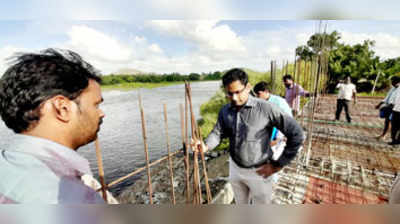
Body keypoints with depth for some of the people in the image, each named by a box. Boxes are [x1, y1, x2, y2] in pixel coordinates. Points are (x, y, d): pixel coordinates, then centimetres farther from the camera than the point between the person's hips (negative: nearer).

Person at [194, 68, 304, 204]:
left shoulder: (265, 108, -24)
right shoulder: (225, 111, -7)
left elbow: (296, 134, -19)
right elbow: (218, 132, -2)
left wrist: (278, 164, -15)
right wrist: (206, 146, -24)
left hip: (259, 171, -4)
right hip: (235, 168, 4)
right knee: (240, 203, 28)